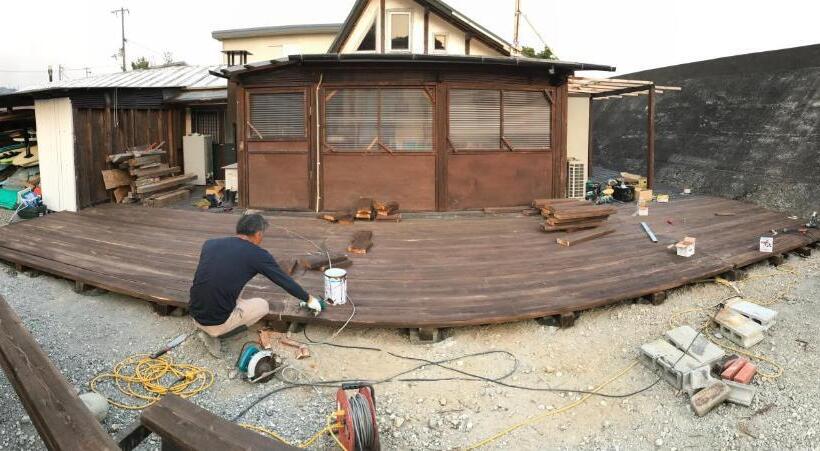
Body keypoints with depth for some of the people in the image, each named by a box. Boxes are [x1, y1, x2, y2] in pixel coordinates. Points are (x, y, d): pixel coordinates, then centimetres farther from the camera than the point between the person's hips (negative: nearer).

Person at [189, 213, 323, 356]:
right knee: (263, 305, 18)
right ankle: (215, 332, 5)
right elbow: (285, 281, 4)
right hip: (218, 322, -5)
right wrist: (309, 299, 21)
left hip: (196, 316, 6)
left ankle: (210, 330, 12)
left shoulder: (209, 243, 7)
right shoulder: (258, 254, -6)